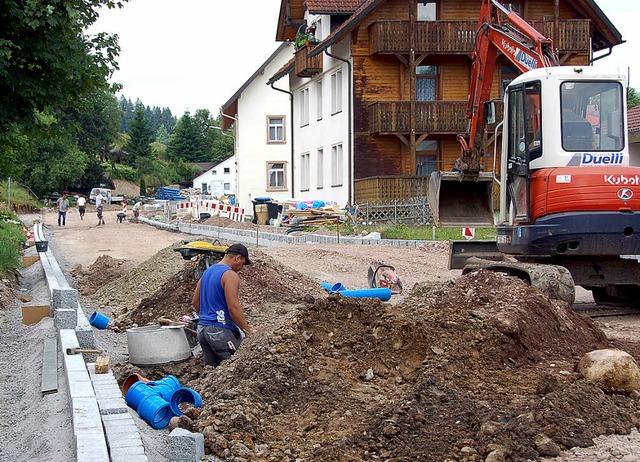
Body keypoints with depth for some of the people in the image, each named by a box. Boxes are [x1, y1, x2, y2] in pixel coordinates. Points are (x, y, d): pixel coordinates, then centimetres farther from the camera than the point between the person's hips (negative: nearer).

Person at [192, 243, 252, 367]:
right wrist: (248, 332, -15)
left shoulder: (207, 272, 16)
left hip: (202, 329, 9)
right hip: (221, 331, -9)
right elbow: (233, 308, -19)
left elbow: (195, 302, 20)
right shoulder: (230, 275, -12)